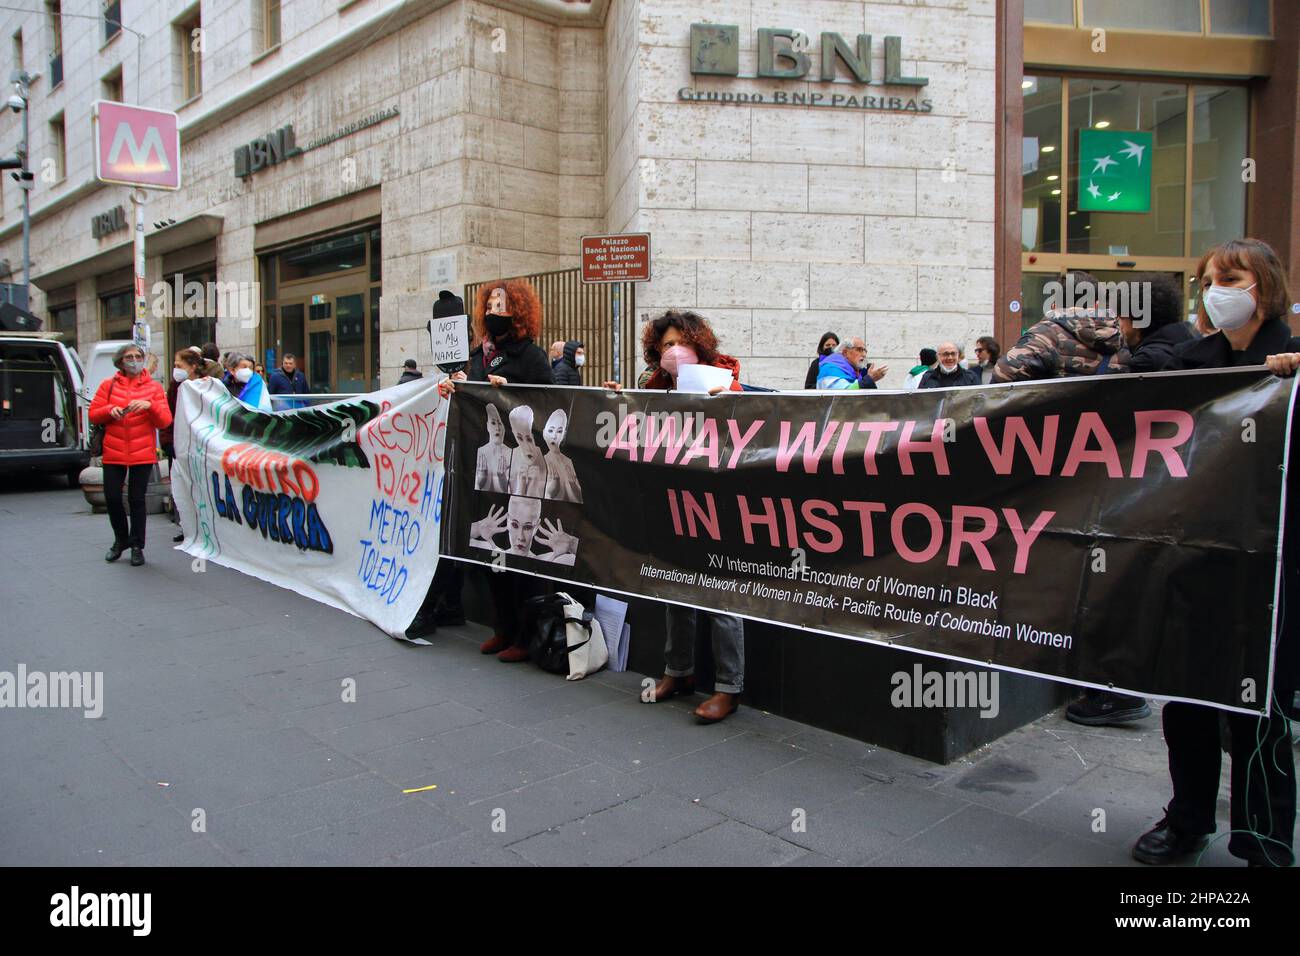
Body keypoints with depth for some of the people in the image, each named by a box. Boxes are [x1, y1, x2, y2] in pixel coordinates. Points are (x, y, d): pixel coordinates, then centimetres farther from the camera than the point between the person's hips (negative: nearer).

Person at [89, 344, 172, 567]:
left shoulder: (154, 387, 5)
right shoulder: (108, 385, 7)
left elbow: (165, 421, -2)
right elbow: (93, 415, 6)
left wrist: (149, 405, -19)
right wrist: (110, 410, -14)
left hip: (143, 454, -1)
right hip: (114, 454, 1)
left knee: (137, 499, 1)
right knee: (112, 498, 2)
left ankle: (137, 546, 13)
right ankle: (121, 540, 24)